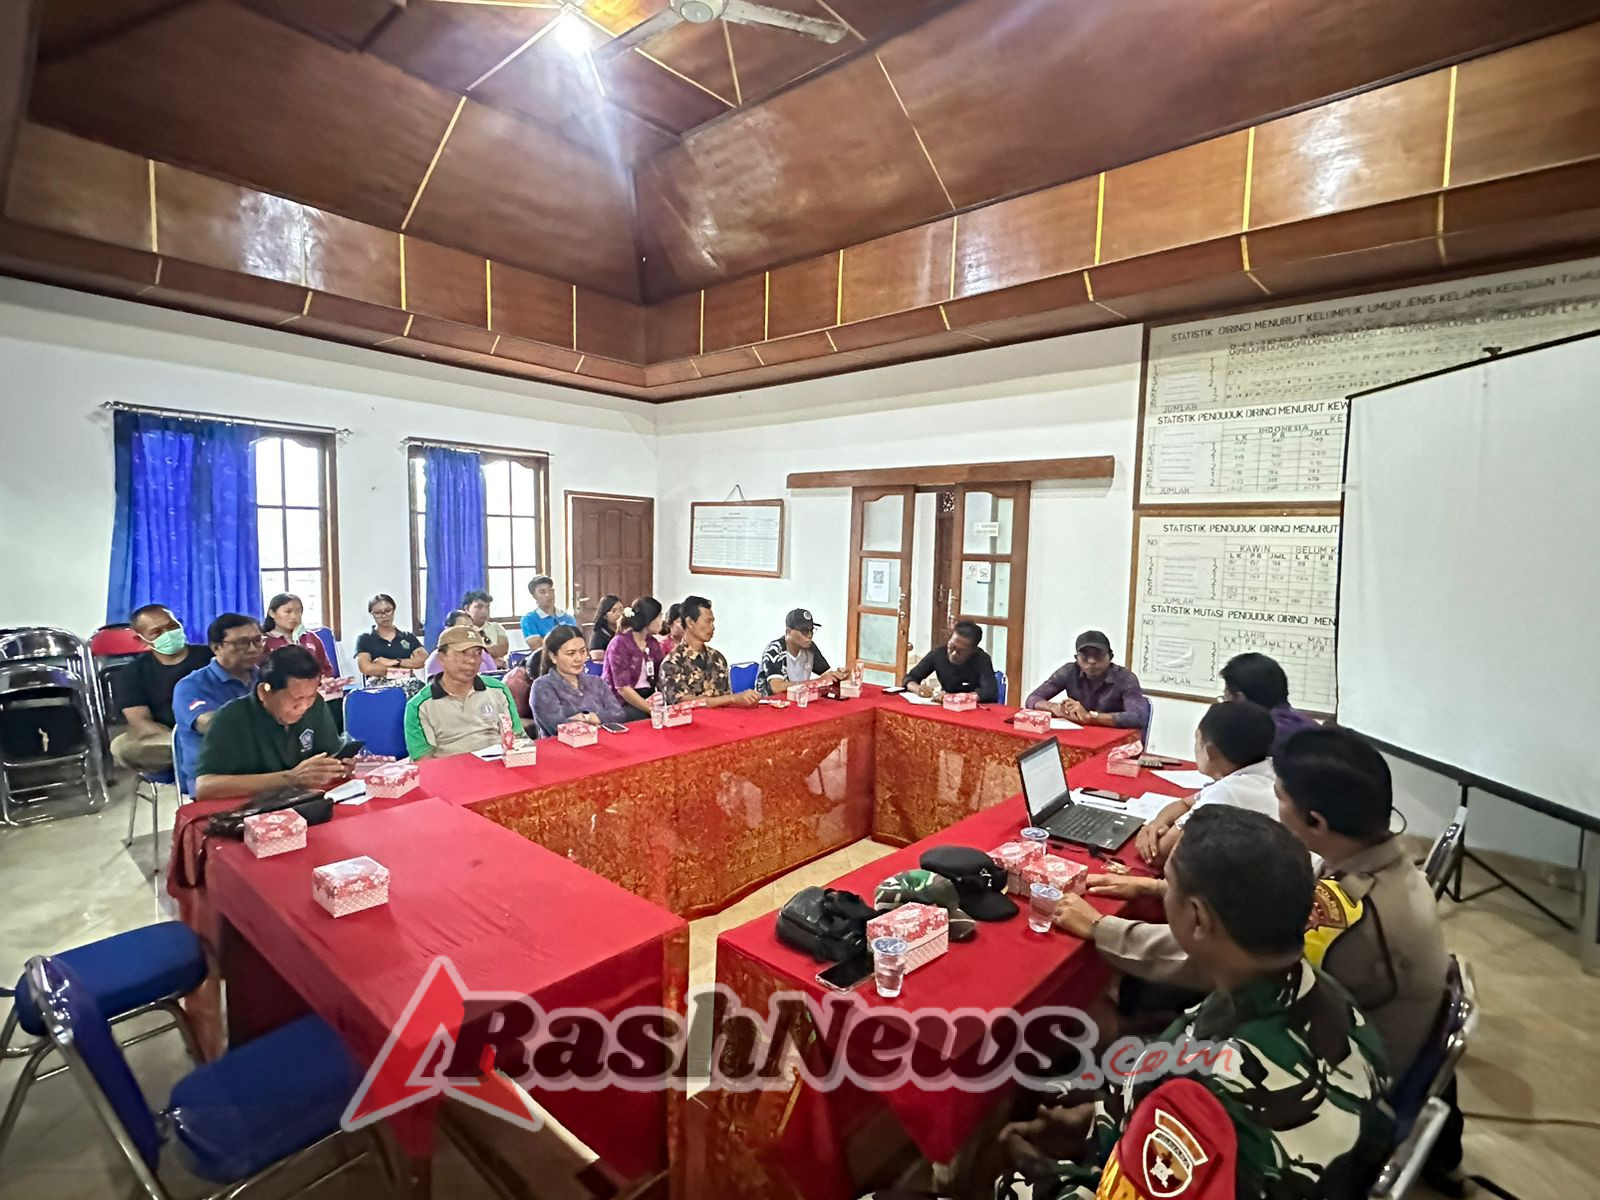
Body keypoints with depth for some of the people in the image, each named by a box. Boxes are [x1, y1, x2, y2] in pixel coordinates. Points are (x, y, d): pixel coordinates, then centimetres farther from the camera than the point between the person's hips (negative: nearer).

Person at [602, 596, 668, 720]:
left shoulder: (654, 643, 10)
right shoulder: (620, 643, -10)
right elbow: (623, 689, -17)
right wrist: (652, 710, -25)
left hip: (648, 698, 6)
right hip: (622, 704, -6)